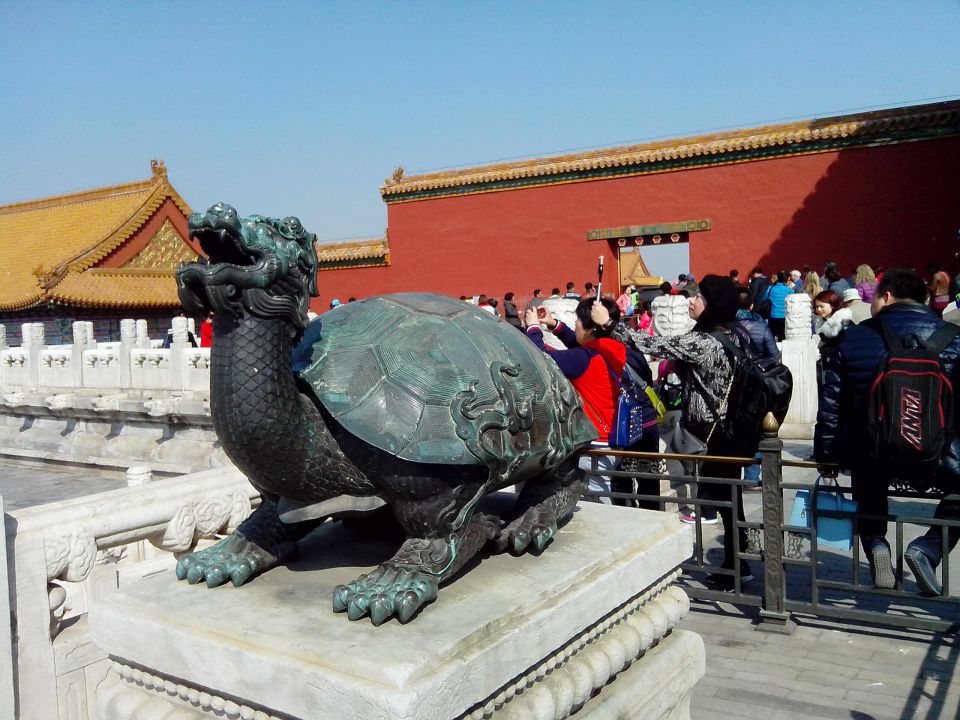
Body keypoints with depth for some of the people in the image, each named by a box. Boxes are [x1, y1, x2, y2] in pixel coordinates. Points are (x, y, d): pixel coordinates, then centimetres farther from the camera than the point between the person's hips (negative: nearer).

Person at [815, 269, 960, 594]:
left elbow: (830, 403, 4)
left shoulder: (854, 338, 1)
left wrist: (825, 454, 15)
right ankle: (928, 548, 7)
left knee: (869, 485, 35)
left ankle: (875, 544, 11)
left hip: (869, 453, 2)